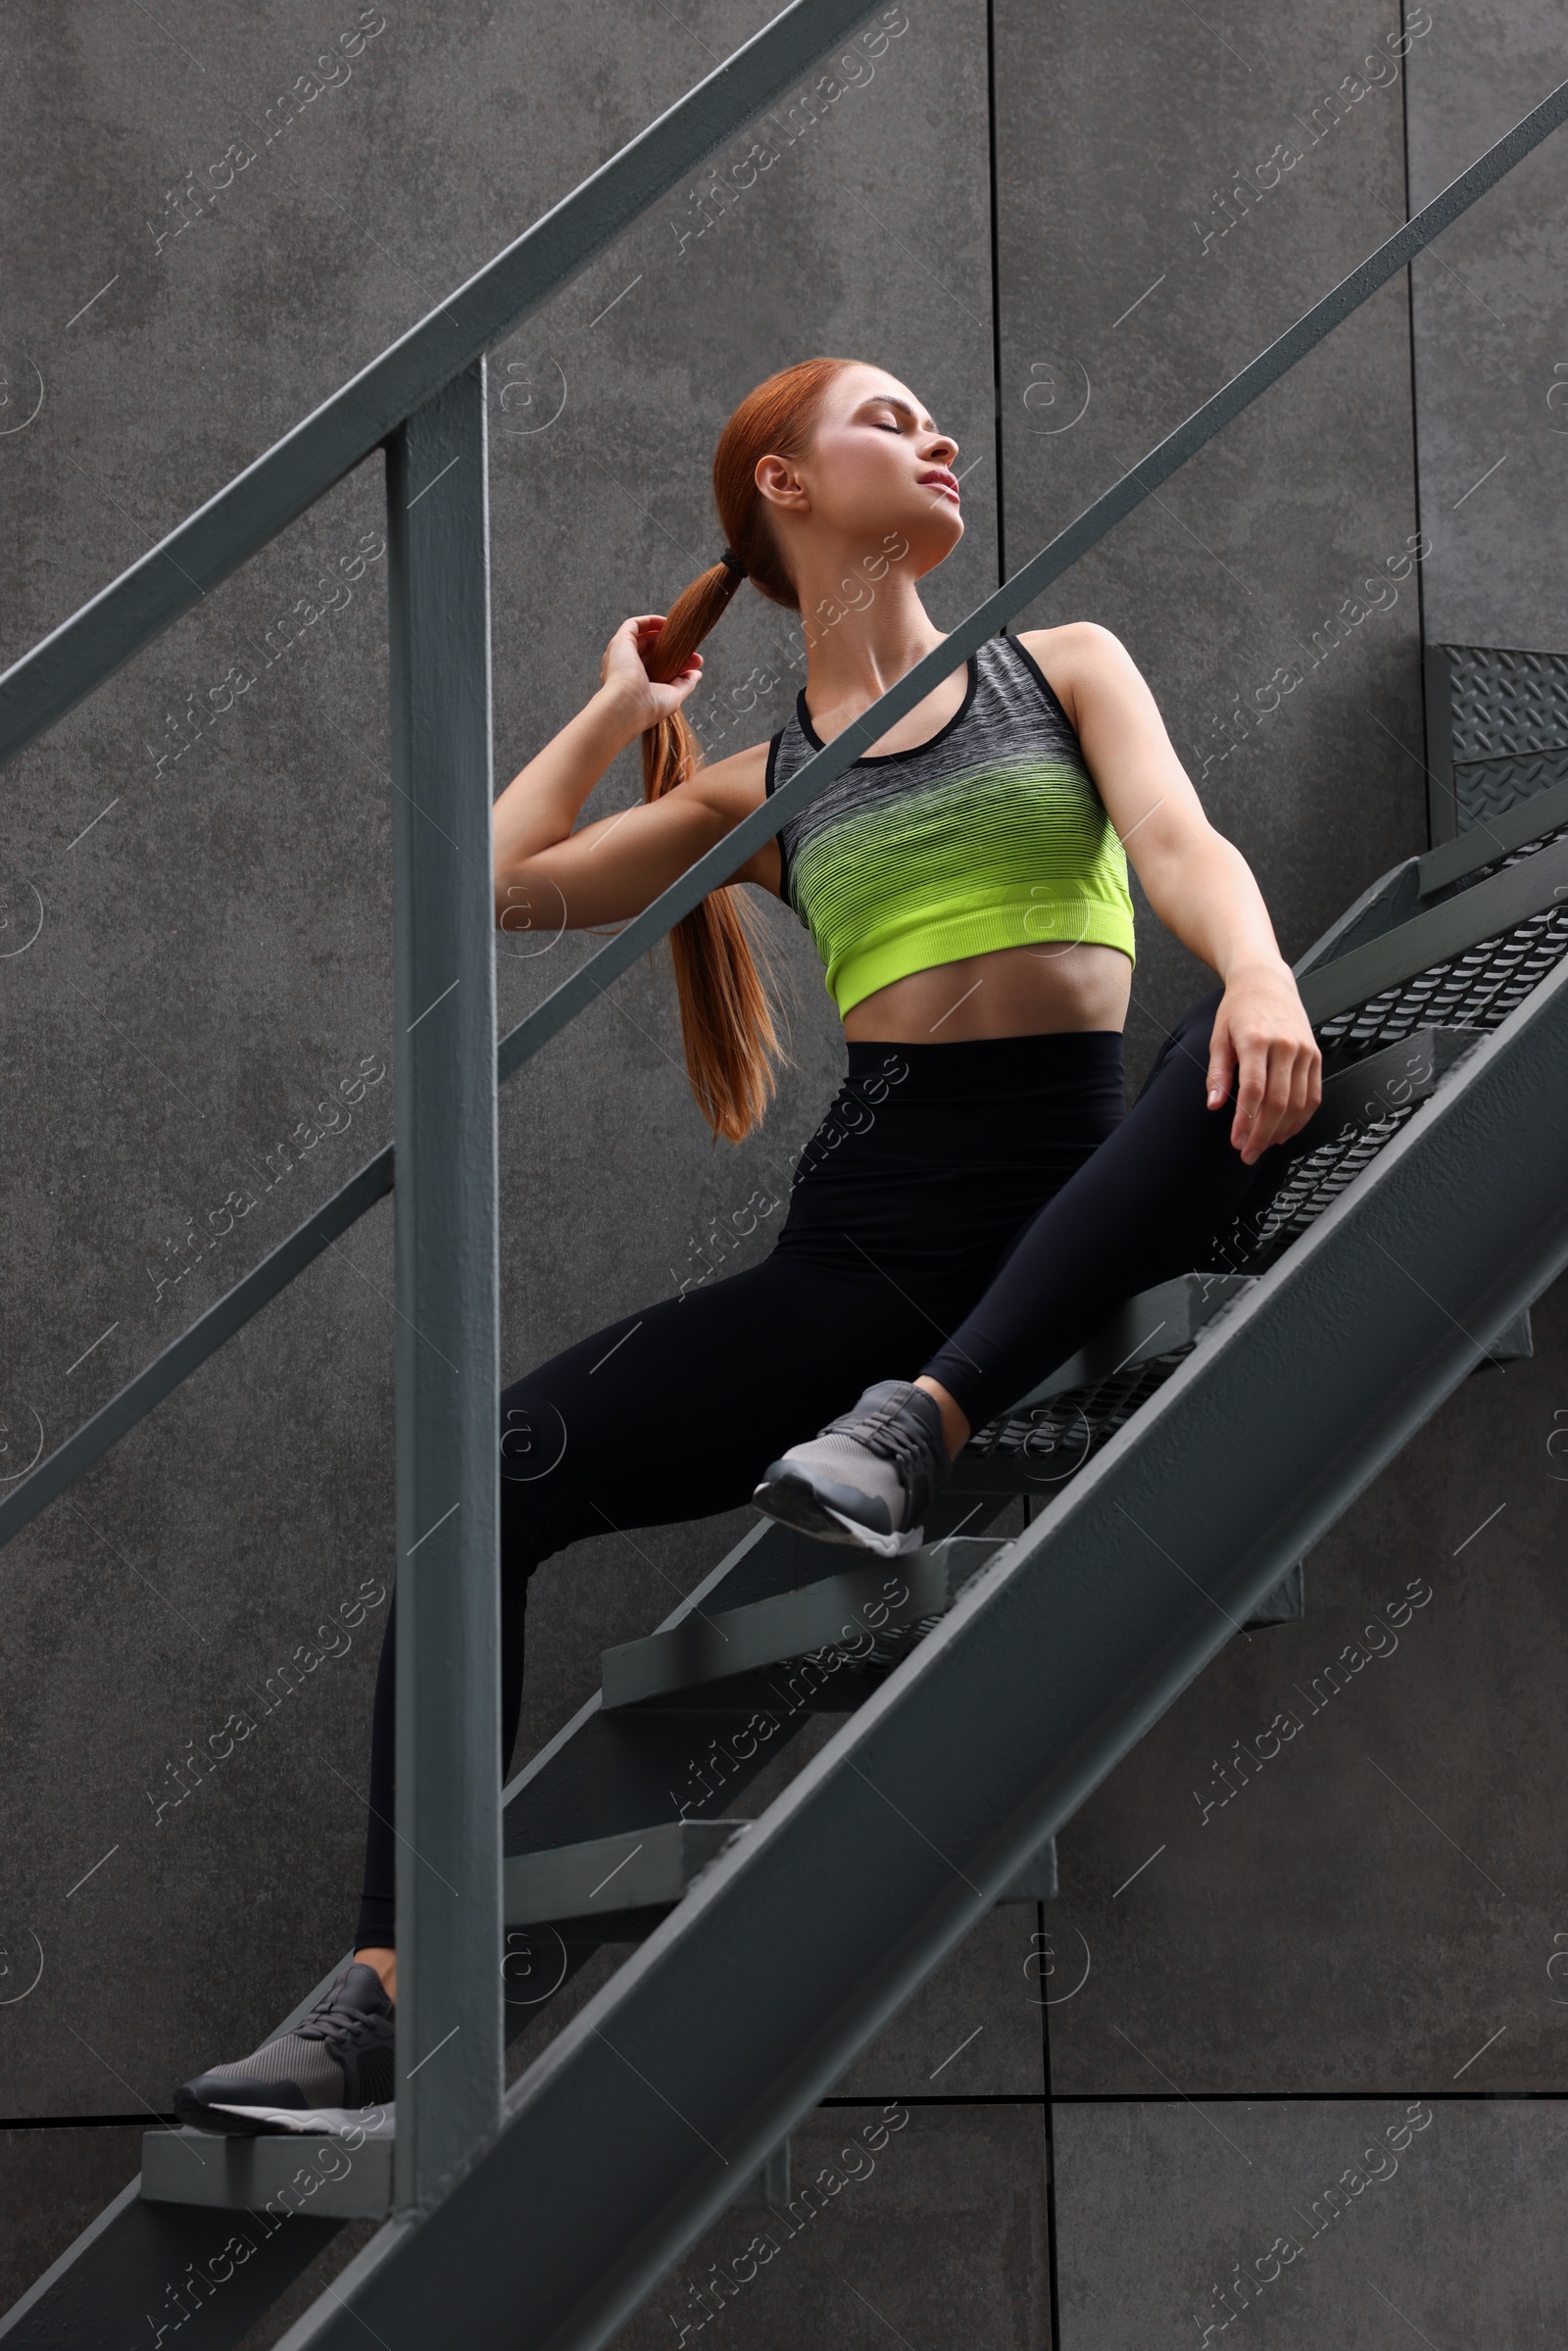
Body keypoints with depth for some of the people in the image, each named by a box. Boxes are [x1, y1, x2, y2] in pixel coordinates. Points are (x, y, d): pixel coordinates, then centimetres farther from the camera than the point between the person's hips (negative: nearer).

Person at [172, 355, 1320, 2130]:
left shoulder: (1065, 668, 16)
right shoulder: (766, 787, 19)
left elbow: (1181, 841, -3)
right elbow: (504, 886, 12)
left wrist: (1259, 974, -25)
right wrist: (619, 711, 24)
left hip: (1085, 1195, -2)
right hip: (871, 1232, 2)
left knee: (1272, 1051, -33)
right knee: (511, 1457, -16)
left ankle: (922, 1423, -36)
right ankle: (384, 1997, -21)